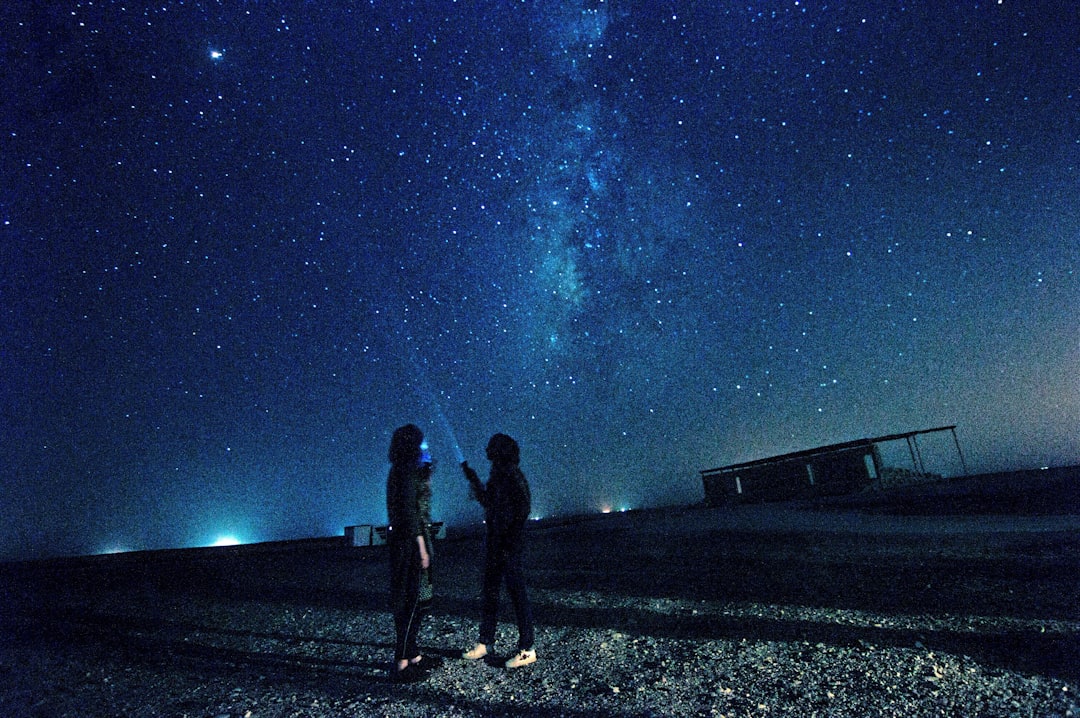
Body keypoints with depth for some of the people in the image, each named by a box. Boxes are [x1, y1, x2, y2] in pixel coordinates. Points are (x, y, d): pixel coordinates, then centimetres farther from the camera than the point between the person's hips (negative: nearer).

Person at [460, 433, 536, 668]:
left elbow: (523, 507, -20)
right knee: (489, 593, 16)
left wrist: (509, 539, -18)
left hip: (508, 545, -9)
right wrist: (471, 476, 21)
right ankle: (484, 643, 28)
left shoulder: (512, 476, -15)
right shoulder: (497, 475, 11)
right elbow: (487, 501, 23)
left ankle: (527, 649, 9)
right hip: (494, 543, 9)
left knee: (517, 593, -1)